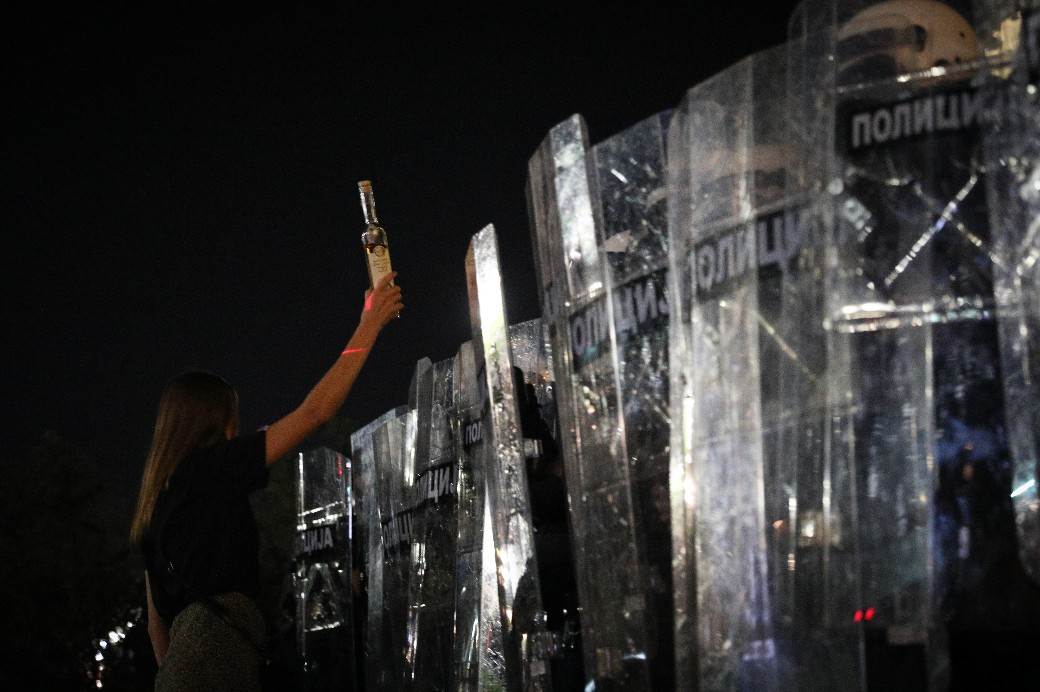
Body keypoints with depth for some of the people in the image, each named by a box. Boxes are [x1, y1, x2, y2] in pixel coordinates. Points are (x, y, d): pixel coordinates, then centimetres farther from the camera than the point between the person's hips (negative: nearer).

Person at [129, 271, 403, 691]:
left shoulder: (160, 500, 24)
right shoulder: (212, 466, 1)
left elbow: (157, 622, 25)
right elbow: (315, 411, 0)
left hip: (183, 658, 9)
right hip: (216, 649, -9)